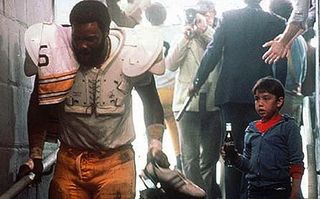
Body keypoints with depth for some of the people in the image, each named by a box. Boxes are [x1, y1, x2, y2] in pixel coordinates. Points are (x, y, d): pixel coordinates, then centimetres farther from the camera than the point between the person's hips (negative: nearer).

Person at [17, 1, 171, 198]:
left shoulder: (130, 57, -11)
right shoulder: (55, 56, -12)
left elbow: (151, 102, 7)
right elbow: (39, 106, 5)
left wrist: (155, 145, -3)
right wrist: (35, 156, 3)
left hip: (116, 161, -1)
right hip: (69, 161, 1)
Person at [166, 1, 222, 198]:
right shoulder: (186, 38, 9)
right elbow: (170, 64, -2)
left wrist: (205, 29, -15)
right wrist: (187, 36, -10)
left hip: (213, 103, 2)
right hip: (189, 102, -1)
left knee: (210, 157, 11)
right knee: (191, 157, -6)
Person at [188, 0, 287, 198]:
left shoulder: (228, 17, -1)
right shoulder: (277, 22, 1)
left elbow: (213, 52, -2)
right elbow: (282, 65, -1)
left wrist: (198, 82, 7)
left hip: (230, 93, 1)